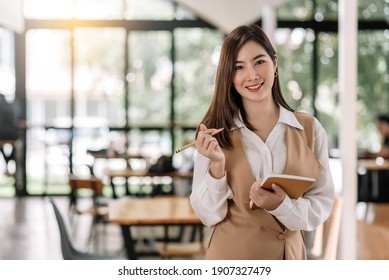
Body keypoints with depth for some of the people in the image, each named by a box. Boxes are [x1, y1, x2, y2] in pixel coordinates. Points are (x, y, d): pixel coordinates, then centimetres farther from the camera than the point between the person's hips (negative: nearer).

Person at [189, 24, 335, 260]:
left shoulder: (310, 129, -6)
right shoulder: (214, 134, -9)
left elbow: (323, 202, -5)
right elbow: (209, 215, -9)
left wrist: (282, 205, -22)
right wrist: (217, 166, -23)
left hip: (290, 255, 1)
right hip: (231, 255, -1)